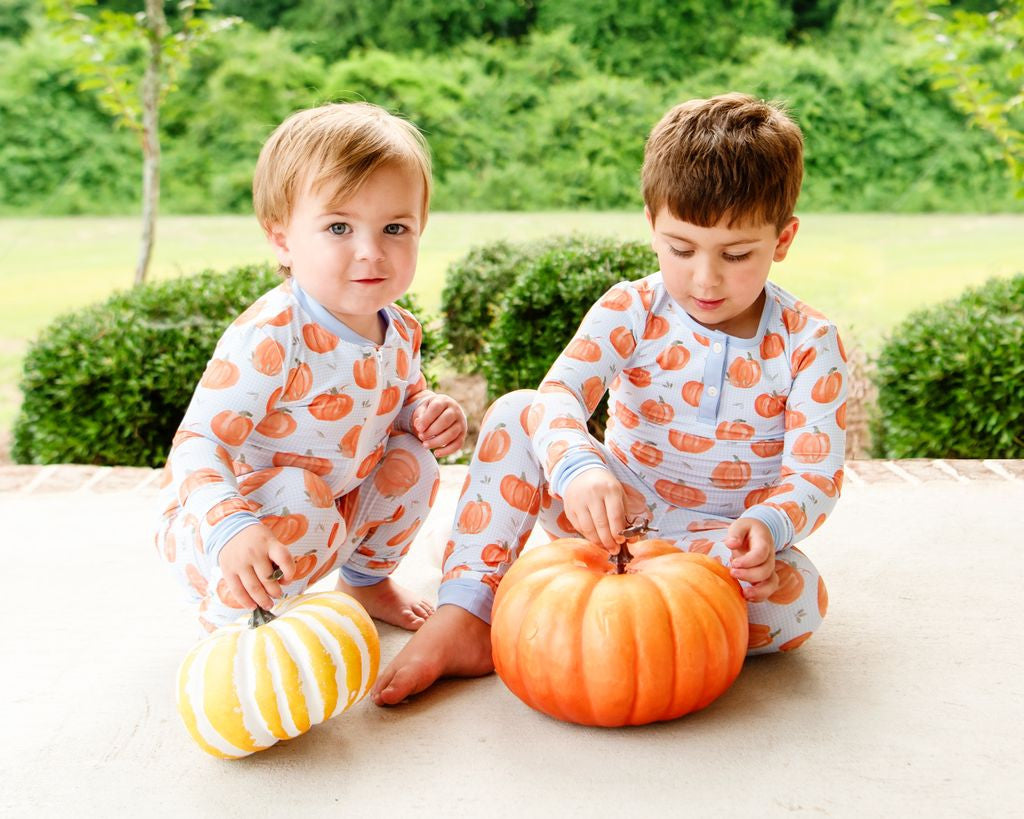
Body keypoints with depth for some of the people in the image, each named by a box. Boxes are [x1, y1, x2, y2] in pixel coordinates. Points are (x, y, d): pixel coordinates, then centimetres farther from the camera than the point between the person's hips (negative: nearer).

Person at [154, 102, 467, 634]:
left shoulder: (400, 332, -6)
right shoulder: (268, 339, -31)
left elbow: (403, 401, 15)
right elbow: (199, 442, -33)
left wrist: (430, 414, -9)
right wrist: (232, 530, -50)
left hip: (329, 515, 7)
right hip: (210, 522, -7)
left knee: (410, 457, -2)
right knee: (301, 498, -34)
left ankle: (366, 579, 24)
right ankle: (227, 615, -6)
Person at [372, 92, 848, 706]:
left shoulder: (809, 344, -10)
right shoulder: (630, 312, -9)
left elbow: (816, 476, -15)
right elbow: (559, 394, -26)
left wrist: (768, 526, -39)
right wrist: (578, 468, -49)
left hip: (721, 538, 0)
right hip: (619, 515, 1)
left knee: (797, 600, -34)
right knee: (516, 412, -21)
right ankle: (465, 615, -26)